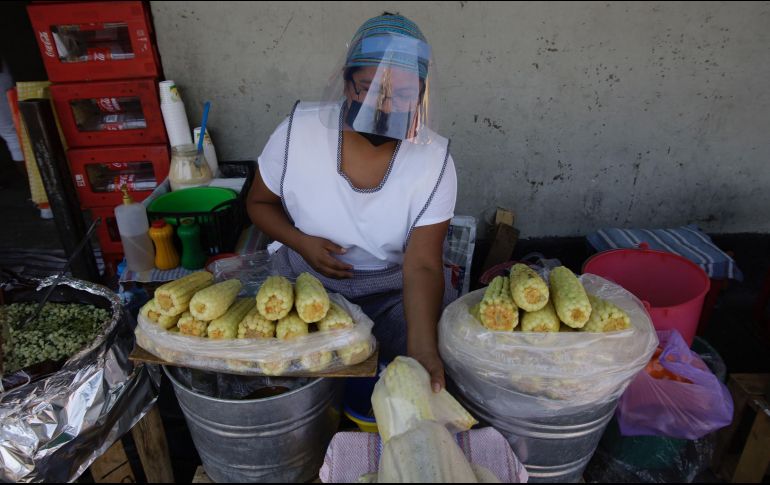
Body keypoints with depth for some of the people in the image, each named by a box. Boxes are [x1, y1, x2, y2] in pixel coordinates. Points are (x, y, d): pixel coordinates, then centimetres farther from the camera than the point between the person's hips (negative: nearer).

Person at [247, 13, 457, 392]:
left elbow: (423, 266, -24)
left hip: (395, 288, 0)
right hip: (305, 280, 1)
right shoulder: (298, 131, -16)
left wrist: (422, 345, -41)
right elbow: (259, 203, 0)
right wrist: (301, 243, -20)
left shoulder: (435, 160, -18)